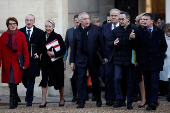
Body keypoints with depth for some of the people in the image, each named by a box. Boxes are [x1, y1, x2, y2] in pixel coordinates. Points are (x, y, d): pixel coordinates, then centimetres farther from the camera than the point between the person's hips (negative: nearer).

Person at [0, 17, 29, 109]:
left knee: (13, 81, -12)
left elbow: (25, 50, 1)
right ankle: (16, 98, 24)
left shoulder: (21, 35, 1)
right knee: (11, 82, 8)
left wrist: (25, 63, -5)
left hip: (17, 63, -2)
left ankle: (12, 101, -6)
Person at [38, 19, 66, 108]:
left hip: (57, 62, -3)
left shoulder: (57, 37, -8)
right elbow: (39, 48, 23)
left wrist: (54, 54, -19)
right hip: (46, 62, 3)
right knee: (44, 80, -5)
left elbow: (63, 50, -8)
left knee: (59, 81, 9)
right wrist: (40, 54, 6)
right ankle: (43, 101, -2)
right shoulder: (42, 37, 5)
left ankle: (62, 99, 27)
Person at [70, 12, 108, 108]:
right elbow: (74, 47, 7)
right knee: (81, 81, -3)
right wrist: (72, 61, 5)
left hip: (94, 59, 0)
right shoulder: (76, 31, 5)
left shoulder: (96, 29, 2)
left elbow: (101, 43, 2)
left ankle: (99, 100, 25)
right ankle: (81, 102, 2)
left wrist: (105, 56, -1)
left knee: (96, 81, 8)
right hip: (81, 60, 1)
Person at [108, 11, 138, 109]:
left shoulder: (135, 29, -1)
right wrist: (113, 43, -12)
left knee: (130, 81, 4)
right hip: (118, 59, 2)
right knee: (117, 78, -10)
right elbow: (109, 44, 9)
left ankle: (129, 102, 14)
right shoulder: (116, 31, 9)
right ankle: (119, 100, 2)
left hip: (130, 60, -2)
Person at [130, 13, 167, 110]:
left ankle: (154, 102, -14)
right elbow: (137, 46, -3)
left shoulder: (159, 32, 6)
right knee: (147, 83, 5)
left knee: (154, 82, -10)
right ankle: (149, 103, 11)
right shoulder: (140, 32, 5)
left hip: (155, 62, -1)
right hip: (145, 62, 1)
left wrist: (160, 55, -2)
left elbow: (164, 46, 12)